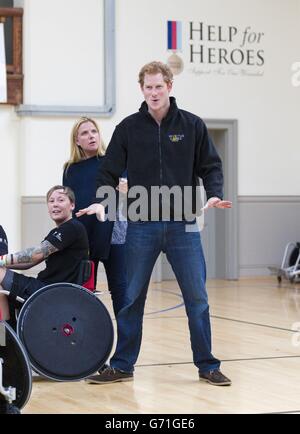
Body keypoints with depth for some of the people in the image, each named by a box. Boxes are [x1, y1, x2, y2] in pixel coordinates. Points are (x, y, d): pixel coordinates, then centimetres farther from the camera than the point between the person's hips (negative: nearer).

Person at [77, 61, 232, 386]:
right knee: (131, 299, 5)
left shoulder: (192, 125, 4)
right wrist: (100, 200, -10)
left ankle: (207, 365, 12)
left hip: (183, 225, 0)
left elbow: (210, 166, 7)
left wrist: (214, 194, -11)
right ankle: (122, 366, 15)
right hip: (141, 226, 1)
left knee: (197, 298, 1)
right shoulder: (128, 128, 5)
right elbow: (110, 171, 6)